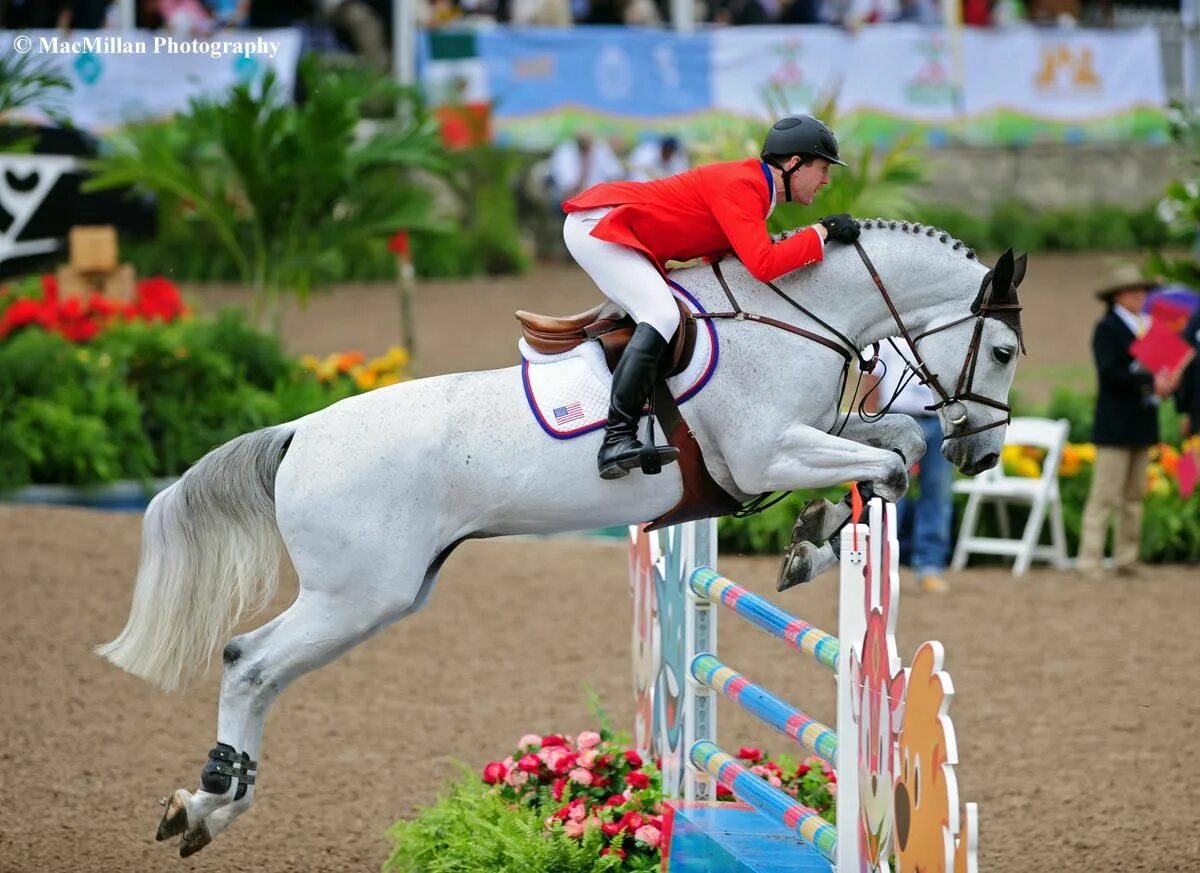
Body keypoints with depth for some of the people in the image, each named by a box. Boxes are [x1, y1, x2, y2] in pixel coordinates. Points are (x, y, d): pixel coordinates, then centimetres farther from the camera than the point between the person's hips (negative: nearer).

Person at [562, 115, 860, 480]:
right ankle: (616, 441, -34)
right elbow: (764, 265, -29)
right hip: (598, 224, -11)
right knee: (661, 315, -26)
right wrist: (821, 232, -18)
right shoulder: (740, 187, -19)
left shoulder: (753, 182, 11)